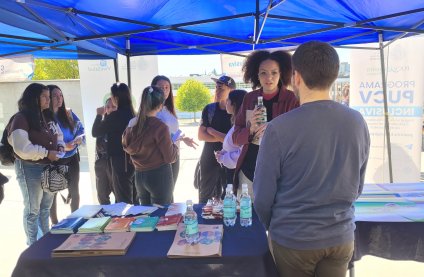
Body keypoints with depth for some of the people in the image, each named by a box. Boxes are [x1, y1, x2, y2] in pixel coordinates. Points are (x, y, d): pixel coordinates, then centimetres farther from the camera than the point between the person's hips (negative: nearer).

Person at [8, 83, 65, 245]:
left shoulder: (49, 116, 7)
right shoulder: (21, 119, -16)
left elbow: (59, 135, 19)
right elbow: (22, 149, -23)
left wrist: (60, 146, -1)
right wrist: (46, 153, -23)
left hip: (49, 167, 8)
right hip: (30, 169, -7)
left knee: (46, 207, 19)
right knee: (33, 209, 7)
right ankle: (34, 246, 21)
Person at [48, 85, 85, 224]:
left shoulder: (68, 113, 1)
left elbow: (80, 129, 7)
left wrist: (78, 140, -14)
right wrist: (62, 146, -26)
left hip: (71, 158, 4)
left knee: (74, 191, 11)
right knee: (52, 193, 9)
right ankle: (55, 224, 23)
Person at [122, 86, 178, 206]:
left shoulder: (132, 124, -2)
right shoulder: (160, 126, -19)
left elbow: (127, 147, 13)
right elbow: (170, 158, -12)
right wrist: (175, 145, 6)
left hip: (139, 176, 6)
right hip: (159, 176, -6)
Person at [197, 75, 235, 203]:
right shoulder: (209, 109, 3)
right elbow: (201, 135, -1)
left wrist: (211, 131, -9)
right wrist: (221, 138, -13)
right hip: (209, 159, 3)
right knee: (205, 197, 14)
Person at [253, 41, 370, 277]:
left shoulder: (279, 128, -22)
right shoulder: (358, 122, -7)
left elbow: (263, 196, -13)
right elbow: (357, 187, 5)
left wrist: (271, 226, 7)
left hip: (293, 240, -3)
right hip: (341, 237, 4)